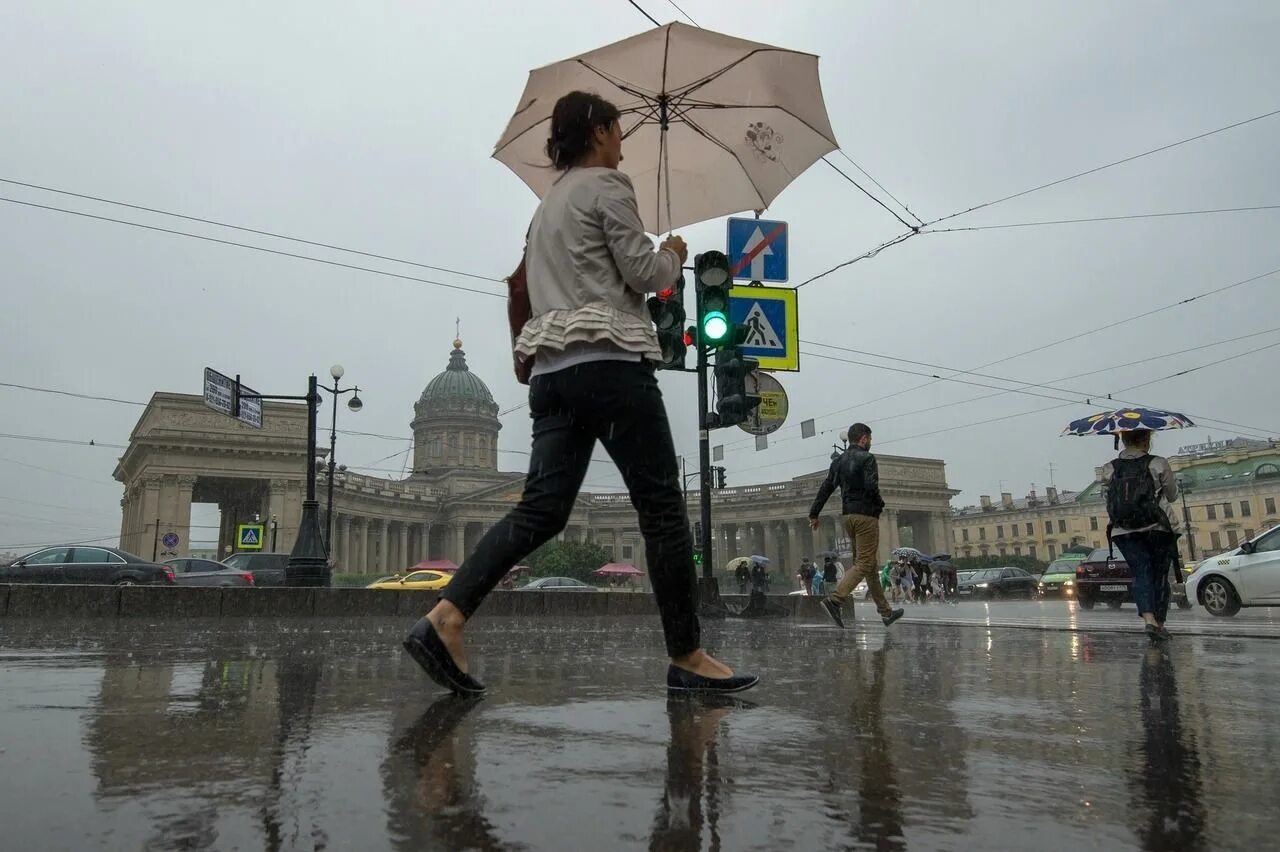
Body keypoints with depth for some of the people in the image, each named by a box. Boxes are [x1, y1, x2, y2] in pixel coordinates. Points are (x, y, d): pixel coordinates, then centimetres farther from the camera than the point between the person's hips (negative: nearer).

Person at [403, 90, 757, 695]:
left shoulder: (548, 203, 26)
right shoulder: (606, 184, 0)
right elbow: (645, 273, -6)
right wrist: (674, 255, 15)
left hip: (553, 368, 8)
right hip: (609, 361, -8)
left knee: (542, 508, 1)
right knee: (662, 507, -3)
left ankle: (444, 617, -12)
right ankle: (687, 657, 3)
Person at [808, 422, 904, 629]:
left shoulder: (839, 460, 13)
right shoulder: (866, 458, -9)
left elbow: (826, 487, 8)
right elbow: (871, 486, -21)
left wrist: (814, 513, 8)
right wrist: (880, 503, -2)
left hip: (848, 515, 8)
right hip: (866, 515, -8)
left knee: (870, 565, 14)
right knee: (863, 564, -9)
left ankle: (886, 612, 19)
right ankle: (834, 600, -25)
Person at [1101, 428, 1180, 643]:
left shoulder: (1109, 470, 1)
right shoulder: (1159, 464, -3)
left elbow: (1108, 496, 6)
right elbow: (1172, 495, 9)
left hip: (1124, 532, 1)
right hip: (1157, 529, -1)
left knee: (1140, 573, 0)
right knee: (1159, 576, 11)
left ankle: (1149, 618, -21)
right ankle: (1160, 623, 15)